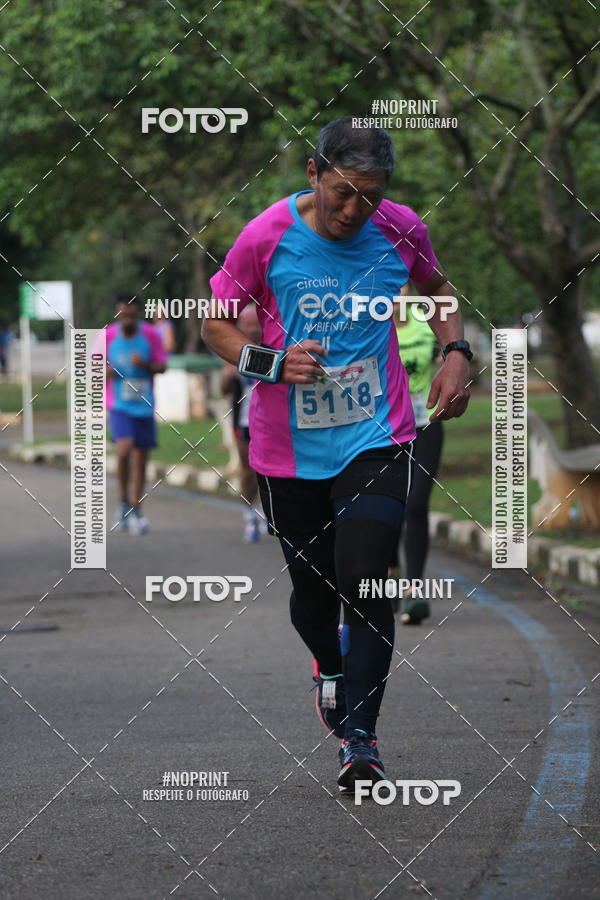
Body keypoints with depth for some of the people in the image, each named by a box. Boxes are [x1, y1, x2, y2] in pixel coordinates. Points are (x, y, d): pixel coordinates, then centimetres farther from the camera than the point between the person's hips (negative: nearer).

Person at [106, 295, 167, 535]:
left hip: (144, 405, 2)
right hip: (119, 405, -2)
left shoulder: (150, 334, -1)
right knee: (124, 448, -23)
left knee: (140, 458, 5)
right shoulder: (108, 336, -3)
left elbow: (162, 366, 3)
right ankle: (123, 500, -4)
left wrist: (145, 364, -17)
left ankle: (135, 511, 17)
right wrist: (104, 371, -15)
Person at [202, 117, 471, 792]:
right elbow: (216, 323, 1)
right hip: (289, 449, 0)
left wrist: (455, 352, 2)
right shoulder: (265, 237, -11)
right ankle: (329, 667, 46)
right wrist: (272, 363, -17)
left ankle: (358, 735, -8)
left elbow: (435, 287, 19)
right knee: (312, 589, 11)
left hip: (377, 438, 0)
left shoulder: (400, 231, -5)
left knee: (363, 581, -16)